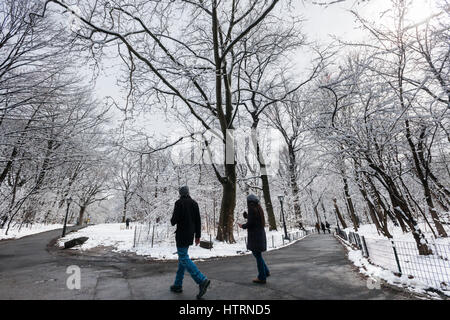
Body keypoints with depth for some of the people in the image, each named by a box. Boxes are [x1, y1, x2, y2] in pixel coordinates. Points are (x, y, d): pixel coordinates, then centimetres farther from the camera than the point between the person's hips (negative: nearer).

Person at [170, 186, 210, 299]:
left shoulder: (179, 203, -11)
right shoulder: (194, 203, 8)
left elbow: (175, 219, -16)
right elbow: (198, 220, 7)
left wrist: (172, 221, 8)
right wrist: (198, 235, 11)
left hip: (182, 235, -7)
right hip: (190, 235, 7)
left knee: (184, 258, -5)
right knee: (182, 257, 16)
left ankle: (202, 280, -14)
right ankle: (178, 285, 24)